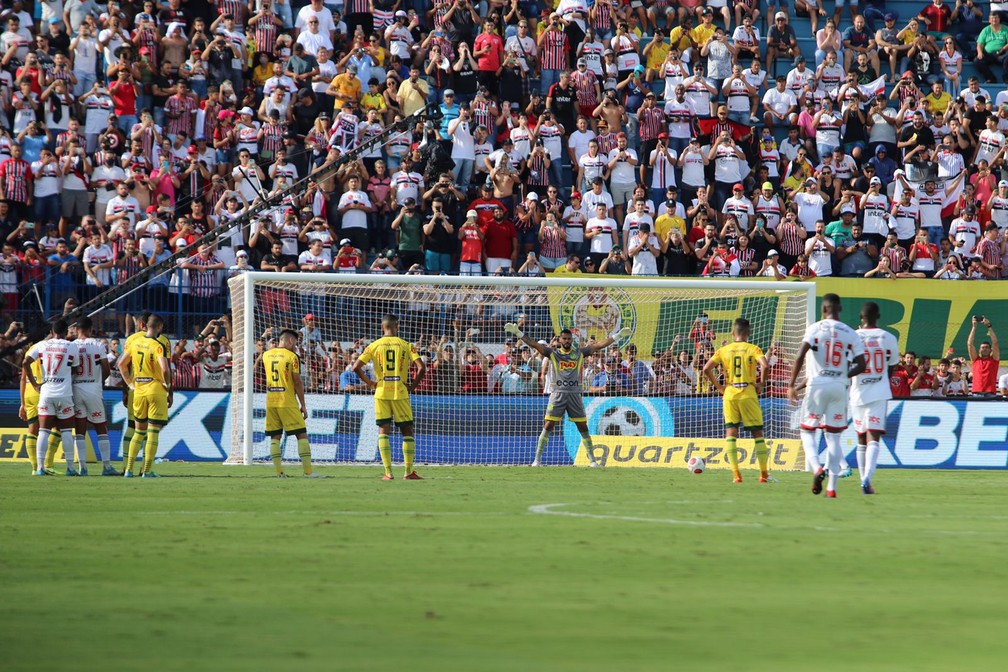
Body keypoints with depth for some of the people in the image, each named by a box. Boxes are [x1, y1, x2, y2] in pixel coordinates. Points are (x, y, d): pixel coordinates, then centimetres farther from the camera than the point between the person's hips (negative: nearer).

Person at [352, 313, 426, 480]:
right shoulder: (406, 346, 0)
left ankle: (388, 472, -3)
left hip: (382, 393, 0)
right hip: (401, 393, 0)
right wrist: (412, 386, 2)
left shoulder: (374, 346, 1)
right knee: (407, 431, 9)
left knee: (383, 431, 5)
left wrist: (370, 383, 5)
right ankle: (409, 471, 6)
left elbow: (356, 367, -5)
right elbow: (421, 368, -9)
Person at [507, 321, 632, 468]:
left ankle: (592, 460, 10)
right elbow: (534, 345, -1)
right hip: (558, 394, -1)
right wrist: (518, 333, -10)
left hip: (575, 394, 1)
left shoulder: (580, 352, 9)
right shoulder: (553, 353, 6)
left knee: (583, 428, 2)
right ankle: (537, 459, -2)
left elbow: (600, 345, 9)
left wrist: (618, 335, 5)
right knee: (548, 427, -6)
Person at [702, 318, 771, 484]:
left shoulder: (723, 350, 5)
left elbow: (707, 369, -3)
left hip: (730, 394, 1)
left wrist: (719, 386, 6)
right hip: (749, 394, -1)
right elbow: (764, 365, -18)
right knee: (757, 432, 8)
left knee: (731, 432, 3)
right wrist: (761, 384, -4)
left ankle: (735, 473, -8)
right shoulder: (753, 349, -1)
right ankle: (764, 473, 9)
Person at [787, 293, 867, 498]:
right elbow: (861, 365, 2)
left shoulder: (815, 329, -4)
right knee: (834, 437, 8)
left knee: (808, 432, 10)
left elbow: (800, 356, -14)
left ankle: (817, 468, -17)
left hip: (817, 384, -3)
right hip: (839, 387, 3)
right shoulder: (850, 333, 5)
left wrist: (792, 385, -10)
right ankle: (832, 487, 2)